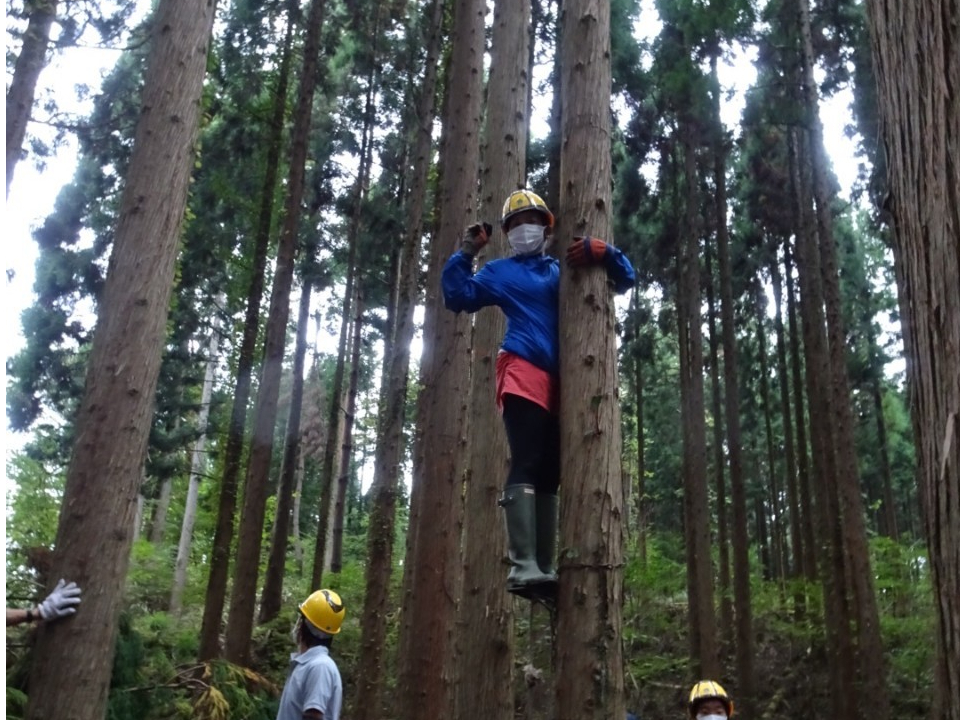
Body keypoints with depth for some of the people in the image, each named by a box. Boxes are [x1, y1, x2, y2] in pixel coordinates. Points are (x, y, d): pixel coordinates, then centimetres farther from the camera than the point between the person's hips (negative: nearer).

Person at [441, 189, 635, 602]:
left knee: (549, 474, 5)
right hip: (523, 375, -5)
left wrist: (604, 254, 2)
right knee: (526, 465, -19)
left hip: (558, 382, 5)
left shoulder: (564, 270, 22)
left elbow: (624, 281, 21)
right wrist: (465, 254, 2)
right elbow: (458, 297, 9)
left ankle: (544, 568, 9)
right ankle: (523, 567, -26)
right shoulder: (501, 272, 16)